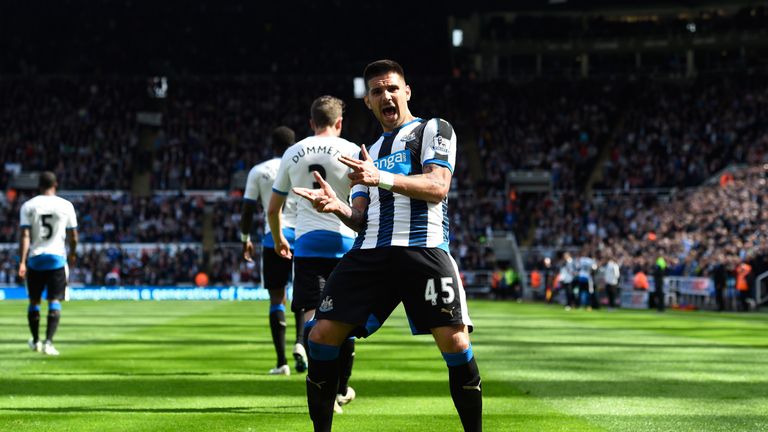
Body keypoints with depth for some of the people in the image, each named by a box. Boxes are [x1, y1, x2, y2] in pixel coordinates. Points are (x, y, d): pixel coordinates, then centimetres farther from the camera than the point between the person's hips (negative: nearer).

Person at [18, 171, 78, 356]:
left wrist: (22, 261, -11)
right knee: (54, 302, -1)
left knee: (34, 301, 16)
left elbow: (25, 235, -10)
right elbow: (73, 236, 6)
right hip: (57, 257, -1)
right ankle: (48, 342, -14)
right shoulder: (66, 206, -1)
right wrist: (72, 254, 25)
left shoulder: (28, 206, -2)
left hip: (35, 258, 1)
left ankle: (35, 341, 28)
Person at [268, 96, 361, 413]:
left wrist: (278, 240, 34)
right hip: (344, 243, -1)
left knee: (313, 315, -7)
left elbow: (273, 209, 18)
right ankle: (341, 389, 25)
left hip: (307, 243, 1)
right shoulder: (350, 151, 0)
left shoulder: (293, 154, 11)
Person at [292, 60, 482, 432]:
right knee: (322, 336, -4)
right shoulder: (369, 153, 29)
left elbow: (438, 187, -8)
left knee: (455, 343, -17)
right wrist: (337, 206, -3)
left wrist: (382, 178, -22)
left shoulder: (434, 130, 10)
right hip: (369, 251, 6)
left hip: (423, 248, -5)